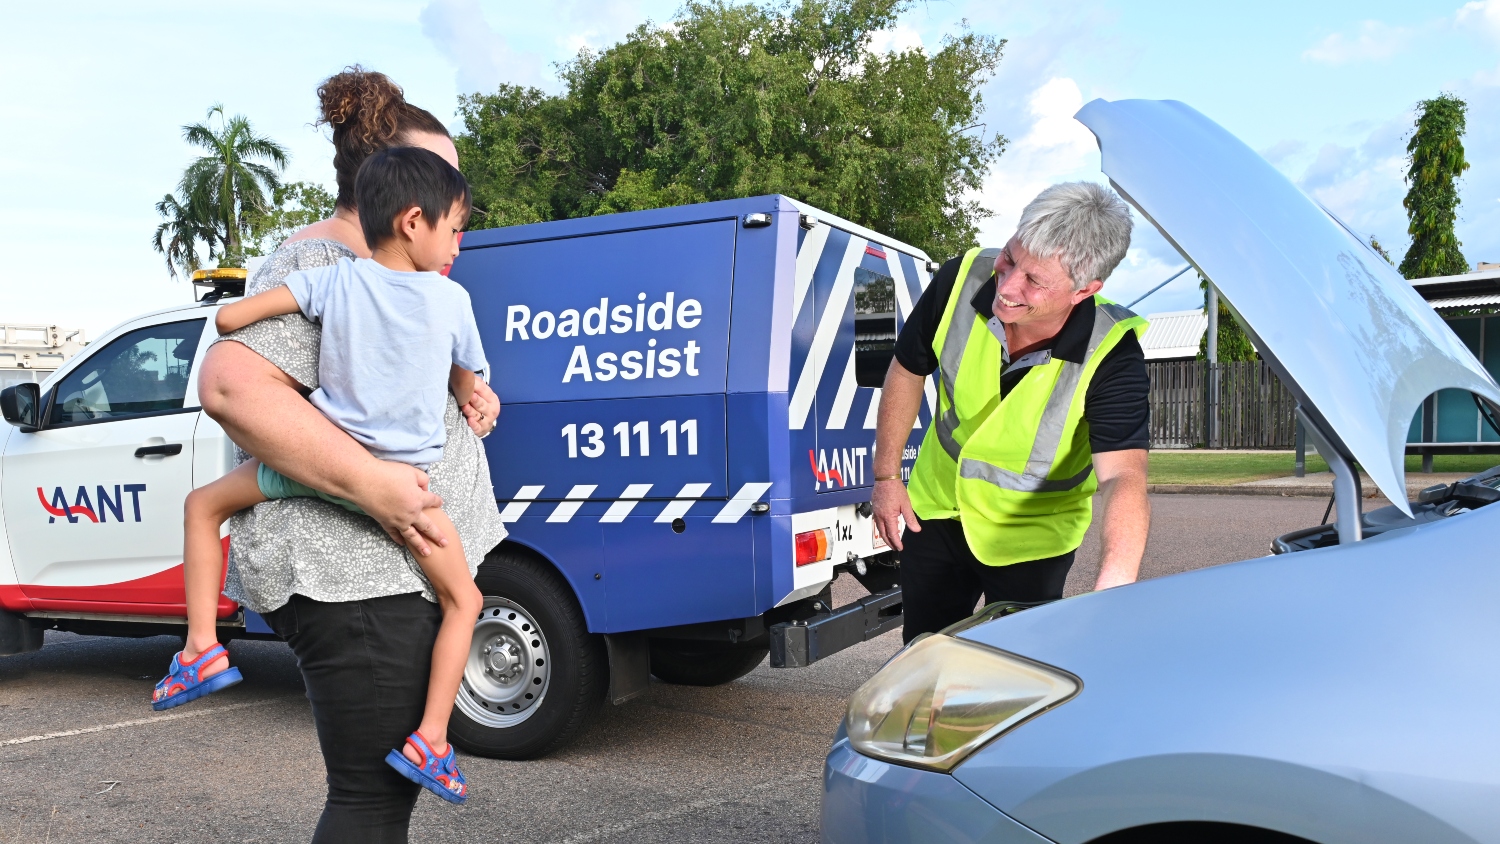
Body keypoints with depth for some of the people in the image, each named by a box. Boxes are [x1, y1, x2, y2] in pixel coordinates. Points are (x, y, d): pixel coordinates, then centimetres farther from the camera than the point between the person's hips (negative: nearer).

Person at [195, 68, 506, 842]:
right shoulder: (318, 265, -14)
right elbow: (230, 386, -27)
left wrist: (469, 392, 5)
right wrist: (372, 482, -30)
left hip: (397, 567, 10)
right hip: (352, 573, -10)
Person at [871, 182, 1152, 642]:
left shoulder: (1112, 354, -31)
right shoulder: (962, 279, -23)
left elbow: (1123, 475, -40)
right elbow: (907, 371, -5)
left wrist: (1114, 584, -58)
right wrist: (886, 475, 0)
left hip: (1031, 536, -3)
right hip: (937, 507, 3)